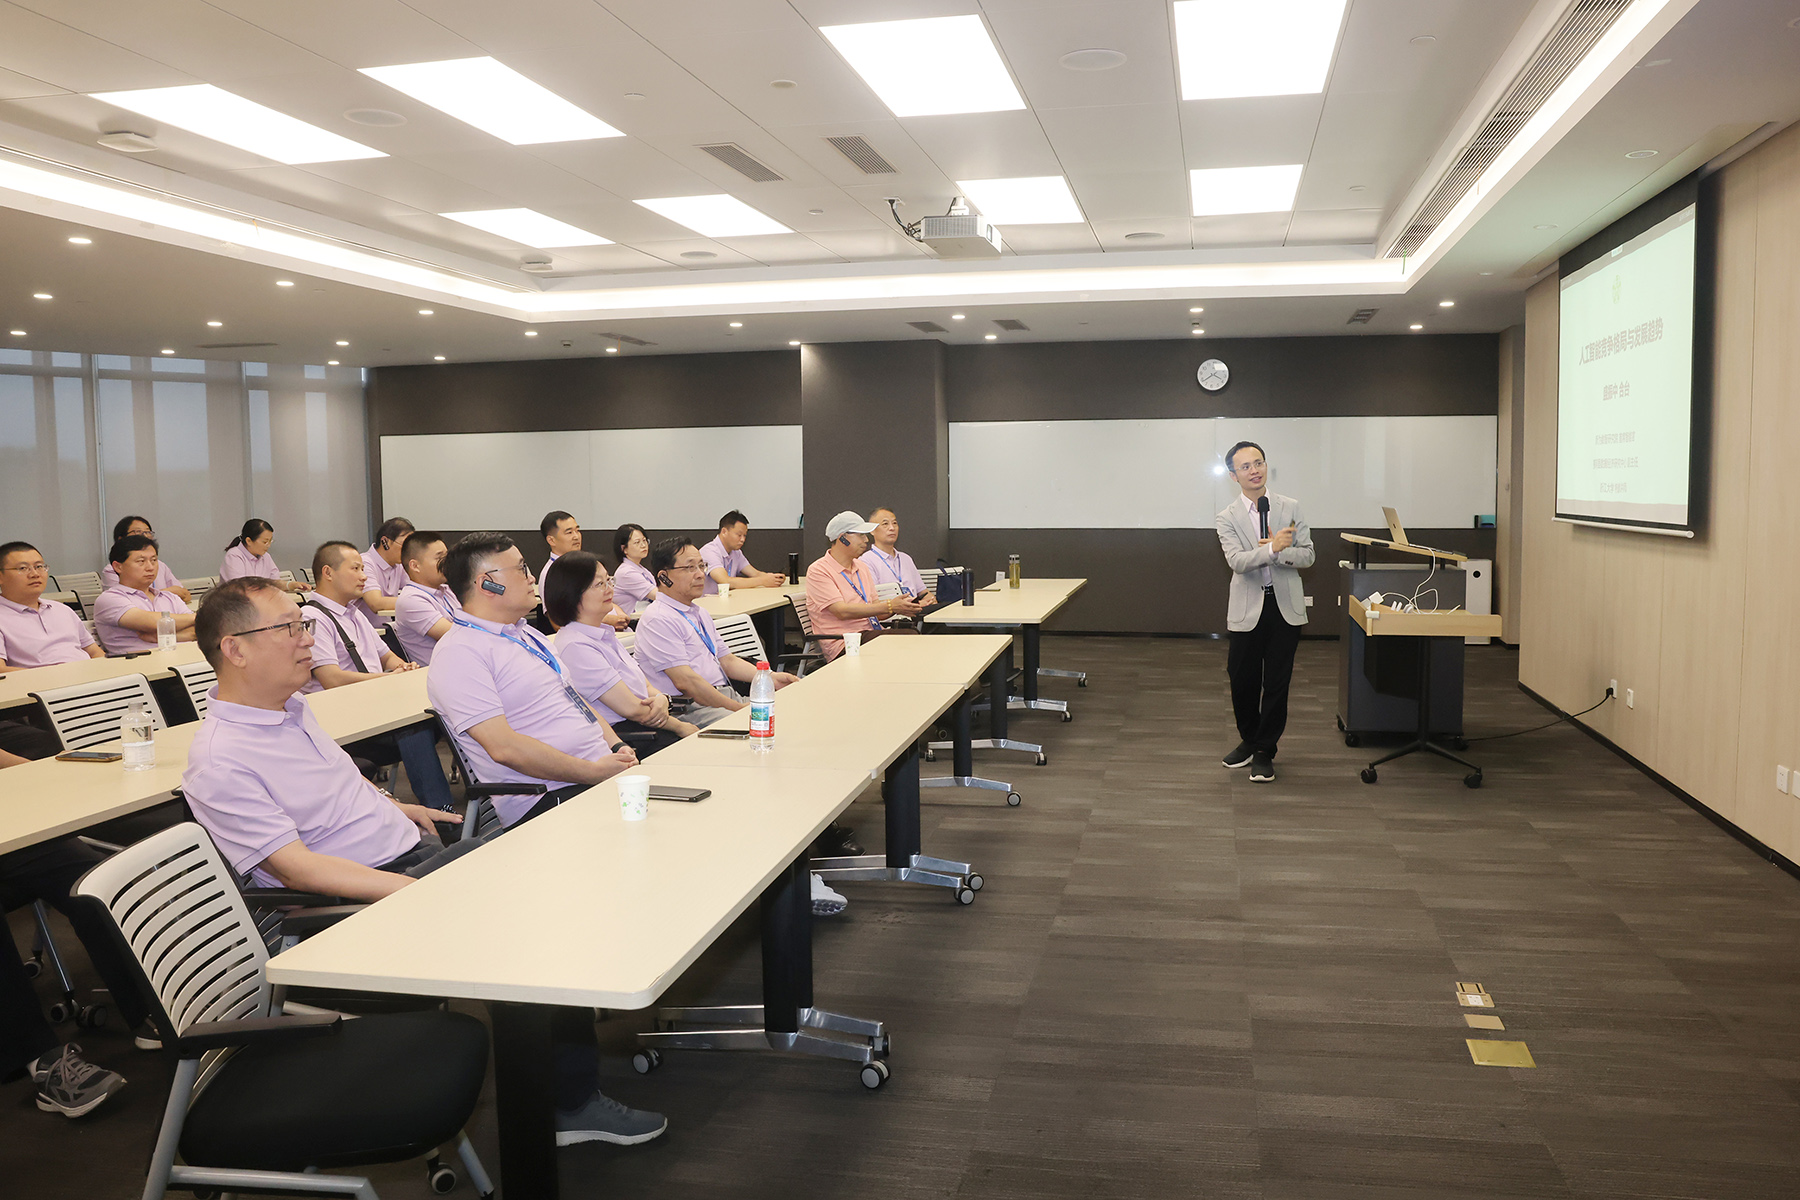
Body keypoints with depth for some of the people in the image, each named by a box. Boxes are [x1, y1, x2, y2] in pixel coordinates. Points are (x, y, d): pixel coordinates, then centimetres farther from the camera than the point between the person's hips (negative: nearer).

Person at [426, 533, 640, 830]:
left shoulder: (530, 635, 23)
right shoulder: (458, 653, -8)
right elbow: (504, 747, -17)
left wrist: (618, 748, 6)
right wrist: (594, 772, -17)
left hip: (602, 770, 9)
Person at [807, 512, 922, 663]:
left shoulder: (861, 567, 21)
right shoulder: (818, 571, -4)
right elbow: (842, 611, -16)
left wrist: (897, 607, -4)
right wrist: (889, 606, -18)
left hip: (872, 633, 7)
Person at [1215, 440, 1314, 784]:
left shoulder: (1290, 507, 4)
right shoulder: (1227, 517, -2)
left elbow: (1307, 555, 0)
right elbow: (1237, 561, -17)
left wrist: (1277, 551, -17)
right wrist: (1273, 548, -31)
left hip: (1286, 606, 1)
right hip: (1248, 609, -1)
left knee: (1276, 683, 4)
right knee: (1243, 681, 8)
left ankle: (1264, 751, 17)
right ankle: (1249, 740, 32)